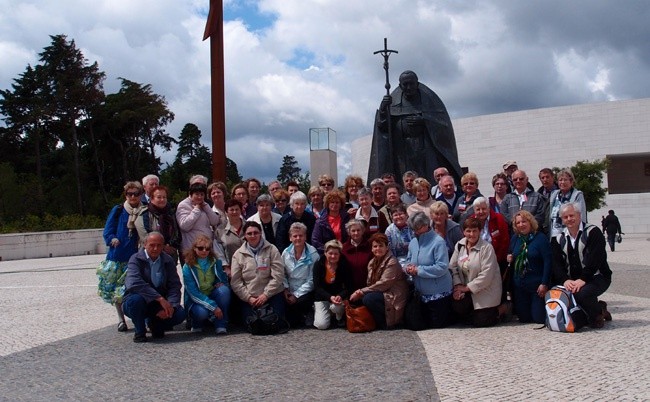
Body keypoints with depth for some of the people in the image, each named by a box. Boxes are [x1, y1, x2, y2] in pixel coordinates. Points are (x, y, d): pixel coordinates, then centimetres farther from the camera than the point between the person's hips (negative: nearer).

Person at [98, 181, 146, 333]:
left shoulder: (145, 212, 6)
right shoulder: (118, 210, 5)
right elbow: (108, 231, 4)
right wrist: (113, 239, -16)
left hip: (136, 257, -1)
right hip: (117, 256, 1)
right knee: (115, 289, 4)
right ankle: (121, 319, 20)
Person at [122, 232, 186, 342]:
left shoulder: (168, 261, 1)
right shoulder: (136, 259, -12)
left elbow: (175, 286, -5)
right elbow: (135, 283, -29)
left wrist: (170, 306, -25)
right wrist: (160, 298, -35)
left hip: (158, 304, 3)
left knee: (180, 314, -23)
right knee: (136, 299, -38)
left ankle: (155, 324, 11)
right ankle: (140, 332, -9)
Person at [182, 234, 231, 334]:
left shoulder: (216, 262, -1)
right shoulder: (188, 267, -13)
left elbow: (224, 280, 15)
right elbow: (193, 293, -19)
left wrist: (221, 284, -13)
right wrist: (213, 307, -28)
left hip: (212, 296, 4)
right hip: (195, 300, -4)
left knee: (224, 289, -27)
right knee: (202, 312, -37)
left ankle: (221, 325, -21)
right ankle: (197, 324, 2)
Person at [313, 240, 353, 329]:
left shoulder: (344, 265, -9)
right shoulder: (318, 265, -10)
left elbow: (348, 287, -11)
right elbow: (317, 287, -14)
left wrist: (340, 296, -33)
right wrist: (330, 297, -31)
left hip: (338, 296, 0)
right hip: (322, 297, 0)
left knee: (335, 307, -36)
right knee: (321, 325, -16)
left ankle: (340, 317, 3)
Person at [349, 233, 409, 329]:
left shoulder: (392, 263, -16)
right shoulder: (372, 262, 10)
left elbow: (383, 284, -22)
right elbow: (370, 283, 8)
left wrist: (362, 292, -19)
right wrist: (360, 292, -15)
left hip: (393, 298, -8)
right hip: (380, 293, 8)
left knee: (368, 299, -28)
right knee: (358, 298, -9)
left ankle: (386, 324, -11)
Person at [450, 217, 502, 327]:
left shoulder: (487, 248, -16)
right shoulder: (460, 245, 3)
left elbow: (486, 275, -20)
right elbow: (452, 266, 2)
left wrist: (467, 288, -18)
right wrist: (457, 285, -12)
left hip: (486, 291, -5)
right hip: (466, 289, 5)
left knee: (480, 322, -9)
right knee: (457, 307, -20)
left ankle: (497, 311, 23)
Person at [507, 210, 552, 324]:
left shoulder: (541, 238, -10)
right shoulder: (515, 239, 7)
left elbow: (548, 261, -14)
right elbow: (510, 256, 22)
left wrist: (544, 284, -18)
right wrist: (509, 259, -3)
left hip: (537, 285, -5)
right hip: (519, 285, 5)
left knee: (539, 318, -1)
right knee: (523, 319, 9)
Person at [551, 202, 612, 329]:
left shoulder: (593, 232, -3)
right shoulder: (559, 239, 11)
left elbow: (595, 259, -16)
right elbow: (556, 263, 0)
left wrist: (582, 280, -27)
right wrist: (565, 280, -19)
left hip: (596, 277, -5)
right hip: (571, 281, 5)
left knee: (581, 294, -35)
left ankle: (598, 313, 0)